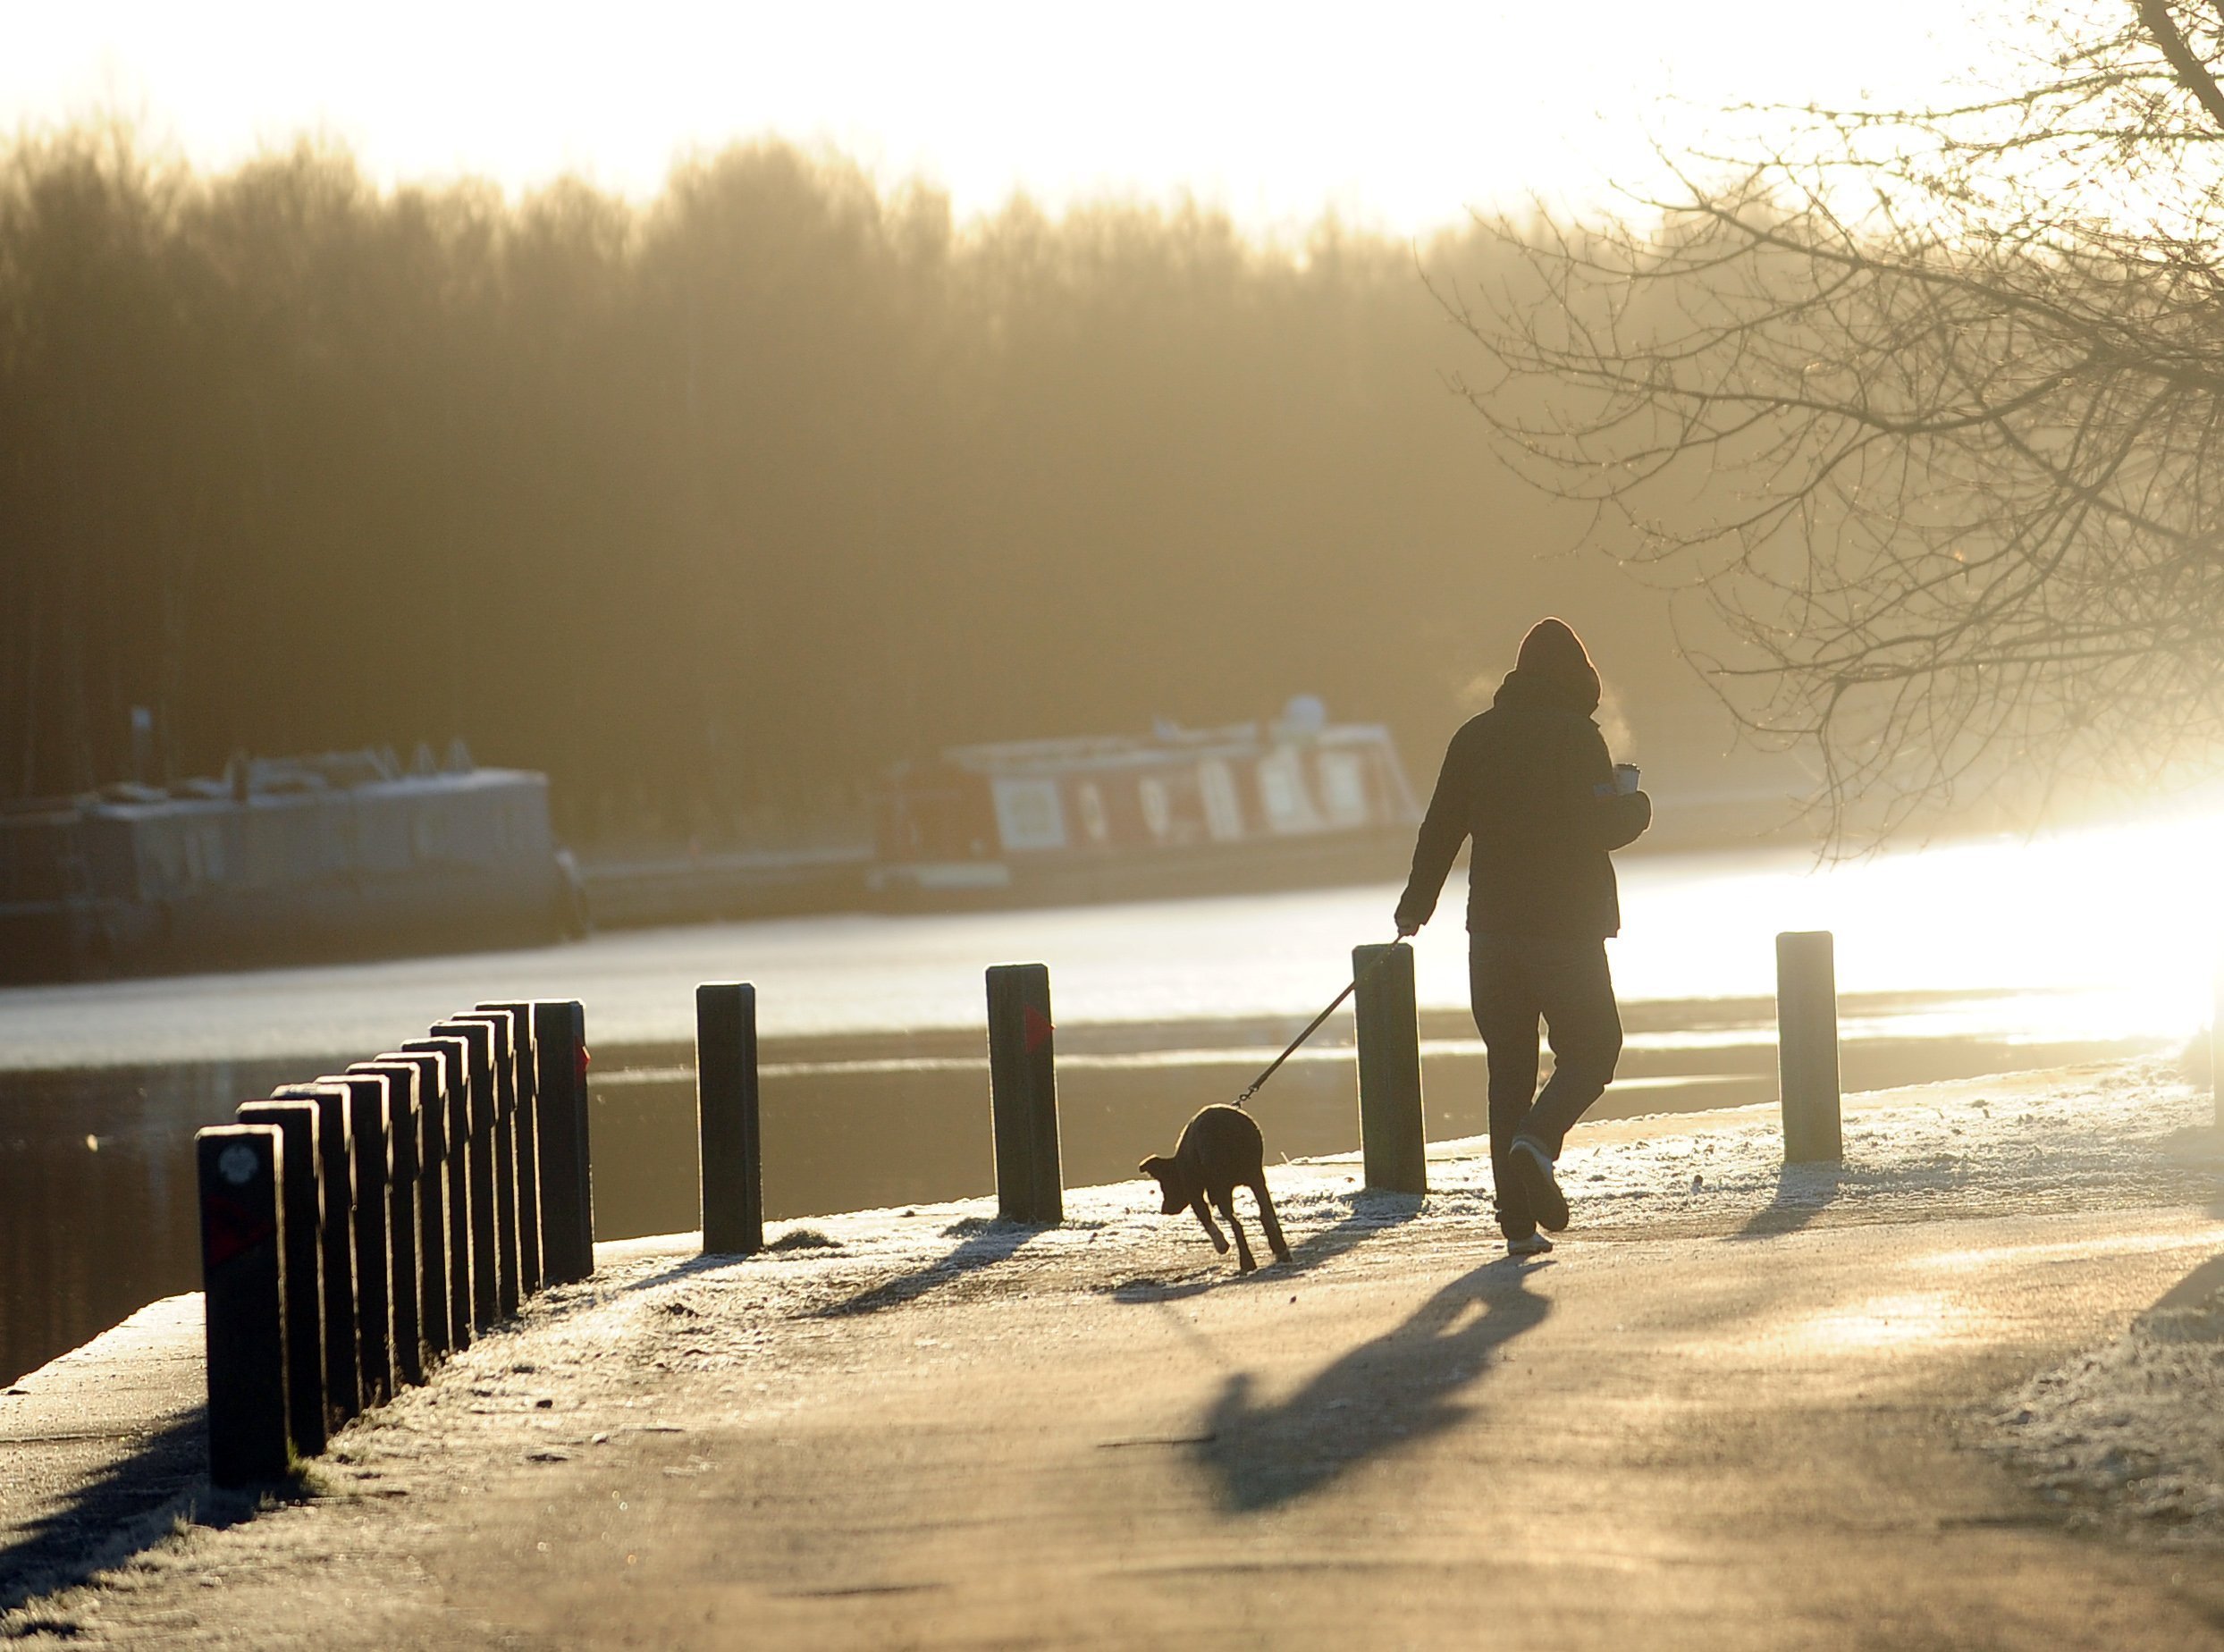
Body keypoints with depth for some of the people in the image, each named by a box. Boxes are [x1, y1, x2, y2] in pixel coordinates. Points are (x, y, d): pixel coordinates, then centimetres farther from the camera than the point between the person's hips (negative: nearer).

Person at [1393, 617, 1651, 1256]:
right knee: (1591, 1049, 7)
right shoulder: (1576, 736, -9)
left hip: (1492, 930, 5)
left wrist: (1416, 905, 22)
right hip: (1567, 931, -5)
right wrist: (1637, 804, 8)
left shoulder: (1475, 736, 7)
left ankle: (1518, 1220, 4)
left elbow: (1441, 826, 10)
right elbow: (1605, 825, -15)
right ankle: (1538, 1140, -22)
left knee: (1508, 1064, 8)